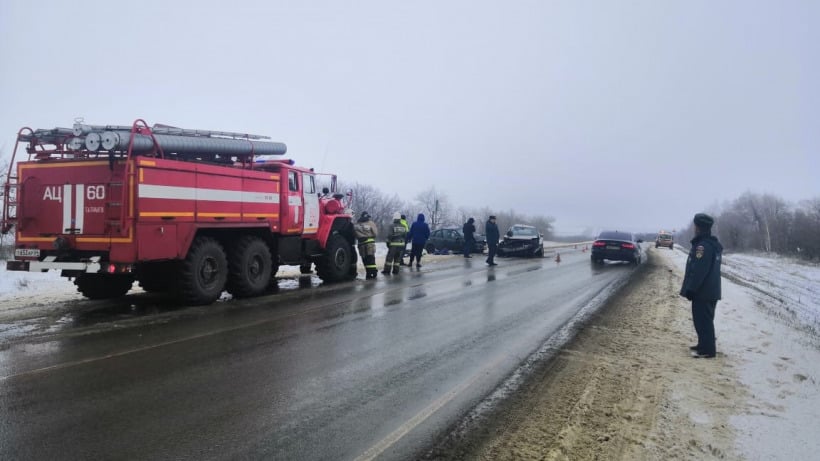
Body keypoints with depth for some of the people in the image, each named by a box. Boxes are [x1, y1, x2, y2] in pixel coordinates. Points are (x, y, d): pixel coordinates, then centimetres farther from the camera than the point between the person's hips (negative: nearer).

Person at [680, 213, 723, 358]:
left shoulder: (703, 246, -20)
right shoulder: (713, 245, 13)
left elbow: (698, 271, -24)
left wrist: (690, 289, -18)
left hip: (702, 291, -10)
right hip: (710, 290, 10)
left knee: (703, 320, -5)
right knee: (704, 319, 19)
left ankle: (707, 350, -1)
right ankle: (704, 345, 29)